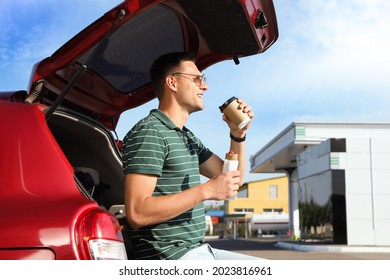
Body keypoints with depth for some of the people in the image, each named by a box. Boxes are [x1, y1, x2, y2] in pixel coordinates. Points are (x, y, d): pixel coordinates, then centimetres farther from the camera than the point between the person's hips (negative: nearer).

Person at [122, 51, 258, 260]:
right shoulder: (149, 132, -12)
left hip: (198, 250, 10)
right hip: (169, 257, -10)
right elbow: (137, 213, -22)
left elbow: (233, 178, 24)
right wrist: (206, 191, -21)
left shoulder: (188, 137, 18)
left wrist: (238, 134, 10)